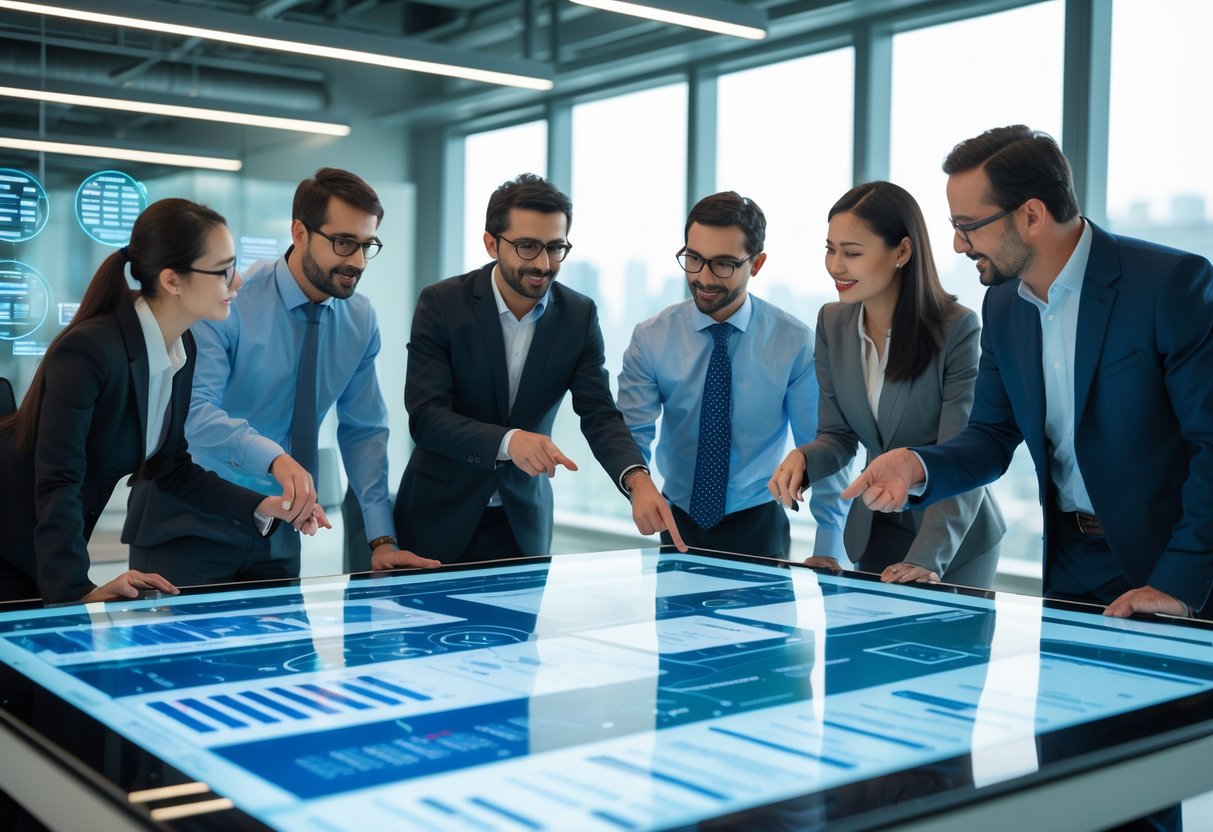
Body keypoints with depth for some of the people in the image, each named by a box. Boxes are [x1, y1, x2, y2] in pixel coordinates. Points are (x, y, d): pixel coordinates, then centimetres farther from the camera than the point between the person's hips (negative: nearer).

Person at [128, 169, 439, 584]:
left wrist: (382, 539, -5)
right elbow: (195, 410, -28)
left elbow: (363, 432, 3)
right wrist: (275, 458, -45)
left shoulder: (360, 319, -1)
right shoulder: (230, 302, -16)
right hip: (190, 519, -4)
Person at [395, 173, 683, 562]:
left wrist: (638, 480, -30)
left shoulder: (579, 316, -5)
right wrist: (508, 441, -38)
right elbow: (425, 417, -21)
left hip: (524, 519, 3)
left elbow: (599, 415, -10)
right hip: (440, 515, -2)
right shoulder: (442, 303, -14)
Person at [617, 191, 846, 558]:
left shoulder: (795, 343, -11)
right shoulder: (651, 338, -8)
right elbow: (632, 434, -15)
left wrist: (828, 552, -15)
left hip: (759, 527, -1)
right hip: (678, 523, 2)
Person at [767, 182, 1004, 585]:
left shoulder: (957, 329, -21)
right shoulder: (832, 322, -5)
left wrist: (926, 558, -36)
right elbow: (839, 435, 1)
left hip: (955, 541, -4)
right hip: (874, 532, 5)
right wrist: (804, 458, -22)